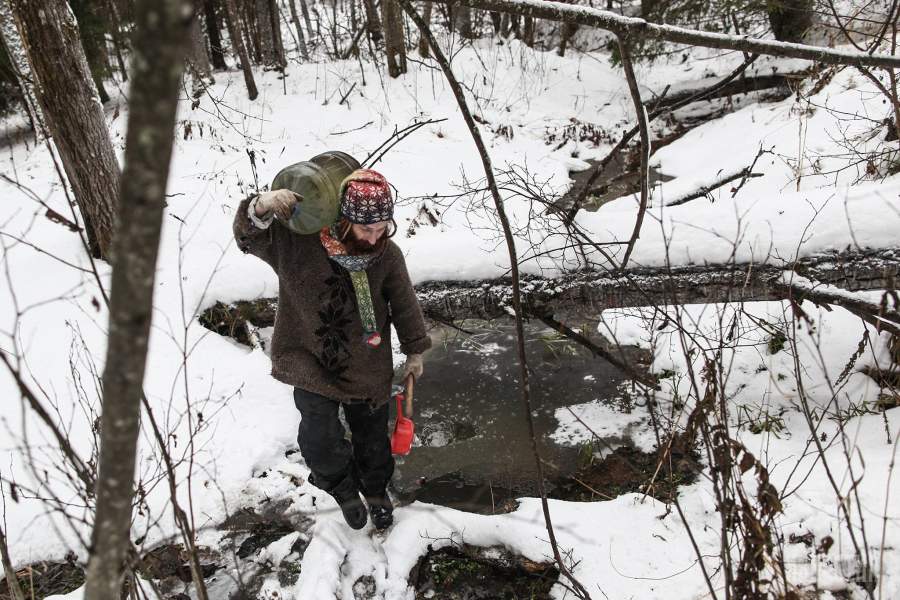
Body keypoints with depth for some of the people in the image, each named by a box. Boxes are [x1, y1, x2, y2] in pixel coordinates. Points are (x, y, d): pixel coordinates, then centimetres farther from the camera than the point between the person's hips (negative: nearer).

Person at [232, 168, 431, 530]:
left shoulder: (388, 255, -12)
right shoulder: (297, 242, -18)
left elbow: (404, 304, 0)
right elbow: (248, 236, -17)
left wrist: (415, 351, 10)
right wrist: (262, 206, -41)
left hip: (368, 366, 2)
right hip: (311, 362, -1)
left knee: (372, 436, 17)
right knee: (319, 440, -14)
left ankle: (376, 491, 48)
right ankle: (344, 489, 21)